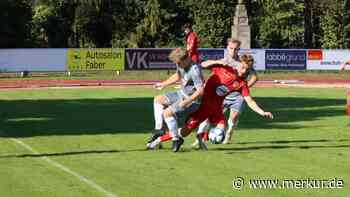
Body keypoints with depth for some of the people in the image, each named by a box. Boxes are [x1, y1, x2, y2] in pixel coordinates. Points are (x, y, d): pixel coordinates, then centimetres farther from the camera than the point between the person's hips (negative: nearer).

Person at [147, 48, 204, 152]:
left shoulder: (194, 70, -30)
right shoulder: (181, 65, -2)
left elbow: (200, 91, -32)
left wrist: (187, 101, -37)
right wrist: (163, 84, 25)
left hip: (192, 100, -10)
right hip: (181, 94, 10)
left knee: (167, 113, -23)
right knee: (158, 99, 14)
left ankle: (176, 139, -12)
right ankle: (158, 129, 12)